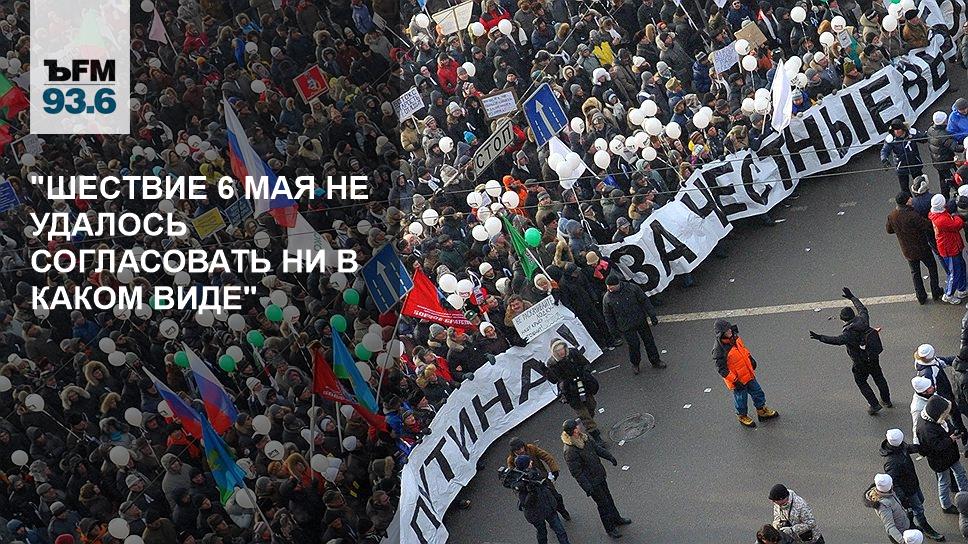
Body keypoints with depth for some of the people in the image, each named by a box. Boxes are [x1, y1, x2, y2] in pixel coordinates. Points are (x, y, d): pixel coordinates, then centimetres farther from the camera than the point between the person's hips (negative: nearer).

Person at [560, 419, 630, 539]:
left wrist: (609, 457, 16)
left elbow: (596, 447, 11)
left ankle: (616, 519, 46)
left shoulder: (583, 438, -7)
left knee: (608, 498, 25)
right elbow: (576, 472, -28)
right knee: (603, 504, 8)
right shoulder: (570, 451, -32)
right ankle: (610, 529, 28)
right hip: (592, 482, -8)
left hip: (599, 475, 8)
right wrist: (587, 487, -26)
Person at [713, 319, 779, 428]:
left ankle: (762, 411, 41)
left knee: (758, 393, 21)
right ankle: (742, 417, 39)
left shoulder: (735, 337, -7)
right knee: (741, 399, 14)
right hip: (738, 380, -7)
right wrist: (734, 381, -24)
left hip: (749, 375, 7)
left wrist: (751, 359, 22)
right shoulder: (719, 350, -31)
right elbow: (721, 369, -26)